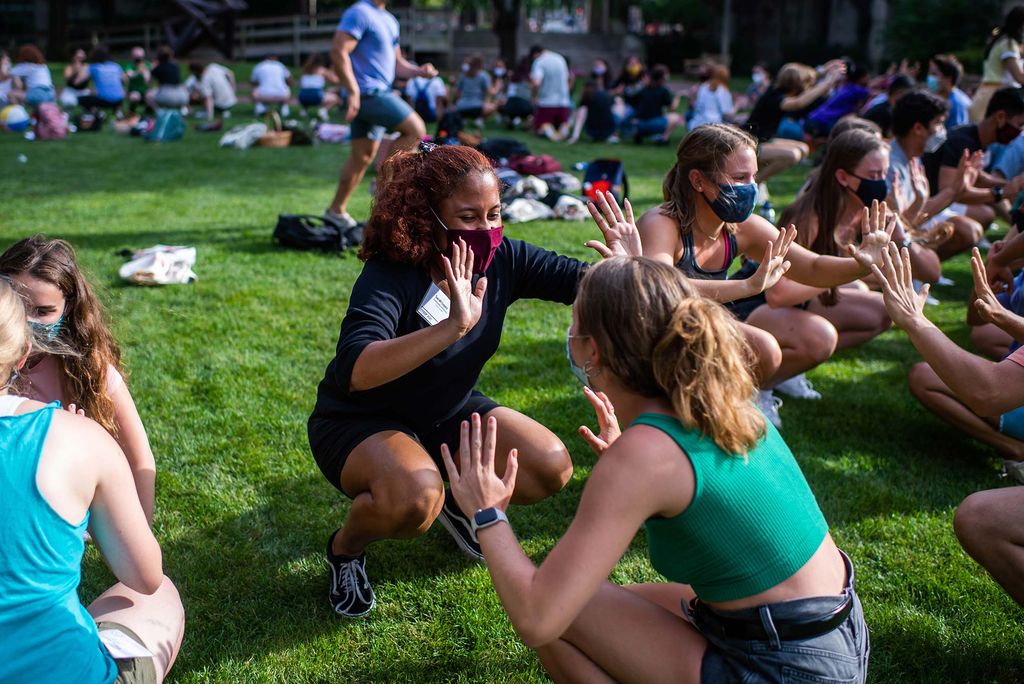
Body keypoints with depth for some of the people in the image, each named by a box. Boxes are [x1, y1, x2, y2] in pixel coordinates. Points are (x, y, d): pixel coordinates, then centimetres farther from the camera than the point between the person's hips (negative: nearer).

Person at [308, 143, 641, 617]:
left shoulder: (503, 260, -13)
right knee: (416, 498, -36)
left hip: (448, 412, 6)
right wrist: (453, 326, -57)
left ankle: (459, 501, 19)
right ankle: (345, 548, -1)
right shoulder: (389, 276, -31)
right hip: (359, 423, -6)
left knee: (552, 468, -10)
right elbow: (354, 371, -47)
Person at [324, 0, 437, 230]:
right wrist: (353, 92, -24)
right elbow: (338, 52, -18)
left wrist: (419, 71, 4)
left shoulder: (389, 20, 20)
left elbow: (396, 63, 24)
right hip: (367, 92, -9)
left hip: (379, 92, 9)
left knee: (363, 156, 11)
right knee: (416, 130, -14)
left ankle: (336, 210, 18)